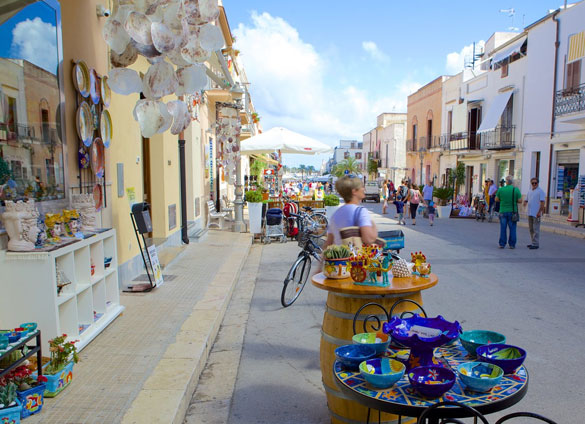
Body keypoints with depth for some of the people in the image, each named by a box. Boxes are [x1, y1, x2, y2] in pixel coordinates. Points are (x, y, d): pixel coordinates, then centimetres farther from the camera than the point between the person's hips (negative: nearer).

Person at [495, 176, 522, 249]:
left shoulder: (500, 189, -4)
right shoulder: (516, 189, -6)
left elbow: (496, 199, 3)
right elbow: (520, 200, -6)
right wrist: (514, 200, 13)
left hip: (503, 211, 1)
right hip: (512, 211, -1)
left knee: (503, 229, 6)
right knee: (512, 229, 6)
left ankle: (502, 244, 7)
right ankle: (512, 244, 9)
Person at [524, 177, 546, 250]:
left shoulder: (540, 191, -8)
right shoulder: (529, 191, 15)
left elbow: (542, 202, -13)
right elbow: (526, 200, 21)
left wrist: (539, 212, -19)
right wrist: (525, 202, -3)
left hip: (536, 214, -8)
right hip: (530, 213, 8)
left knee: (536, 229, -6)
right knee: (531, 229, 13)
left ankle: (535, 244, -3)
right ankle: (533, 243, 22)